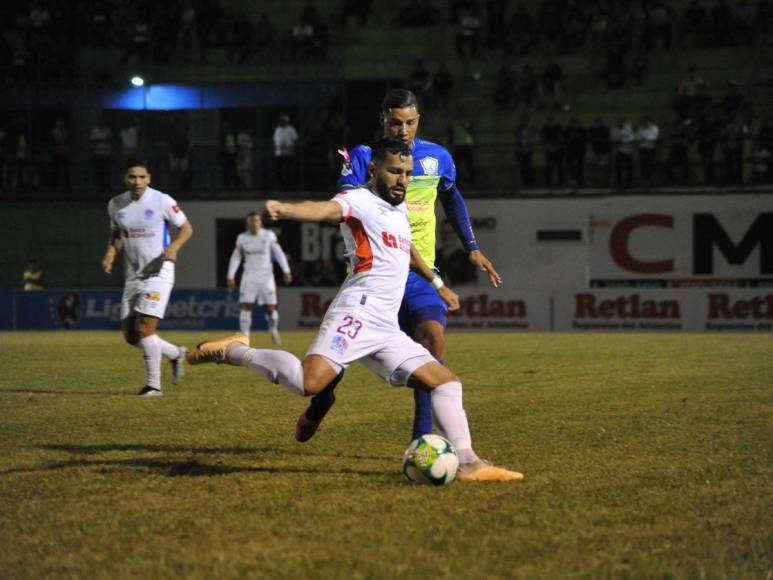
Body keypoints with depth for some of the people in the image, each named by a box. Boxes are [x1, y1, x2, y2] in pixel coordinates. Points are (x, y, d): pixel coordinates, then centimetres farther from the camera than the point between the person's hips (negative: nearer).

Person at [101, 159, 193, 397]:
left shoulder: (162, 201, -10)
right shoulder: (116, 204, 5)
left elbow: (186, 228, -2)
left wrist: (173, 247, -20)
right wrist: (111, 252, -1)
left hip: (158, 273, -6)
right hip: (133, 276, 6)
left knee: (145, 328, -17)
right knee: (130, 335, 5)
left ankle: (154, 384, -7)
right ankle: (175, 354, 28)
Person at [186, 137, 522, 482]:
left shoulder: (399, 210, 24)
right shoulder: (360, 201, -3)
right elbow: (325, 209, -25)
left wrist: (437, 284, 56)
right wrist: (285, 210, -47)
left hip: (387, 331, 9)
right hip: (356, 316, -9)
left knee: (446, 382, 5)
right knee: (310, 383, -28)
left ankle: (467, 463, 6)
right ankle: (236, 353, -8)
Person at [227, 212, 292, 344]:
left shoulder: (268, 235, -2)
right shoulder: (242, 238, 1)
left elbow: (278, 253, 2)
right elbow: (235, 257, 7)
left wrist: (286, 271, -3)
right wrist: (230, 277, 2)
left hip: (266, 275, -1)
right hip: (249, 276, 1)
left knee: (270, 307, -1)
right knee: (246, 306, -9)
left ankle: (273, 330, 28)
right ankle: (244, 337, -6)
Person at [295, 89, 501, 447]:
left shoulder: (437, 158, 5)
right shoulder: (363, 157, -5)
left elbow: (451, 199, 24)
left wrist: (472, 248, 21)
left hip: (418, 272, 1)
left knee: (432, 334, -22)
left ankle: (423, 435, -18)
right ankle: (319, 406, 40)